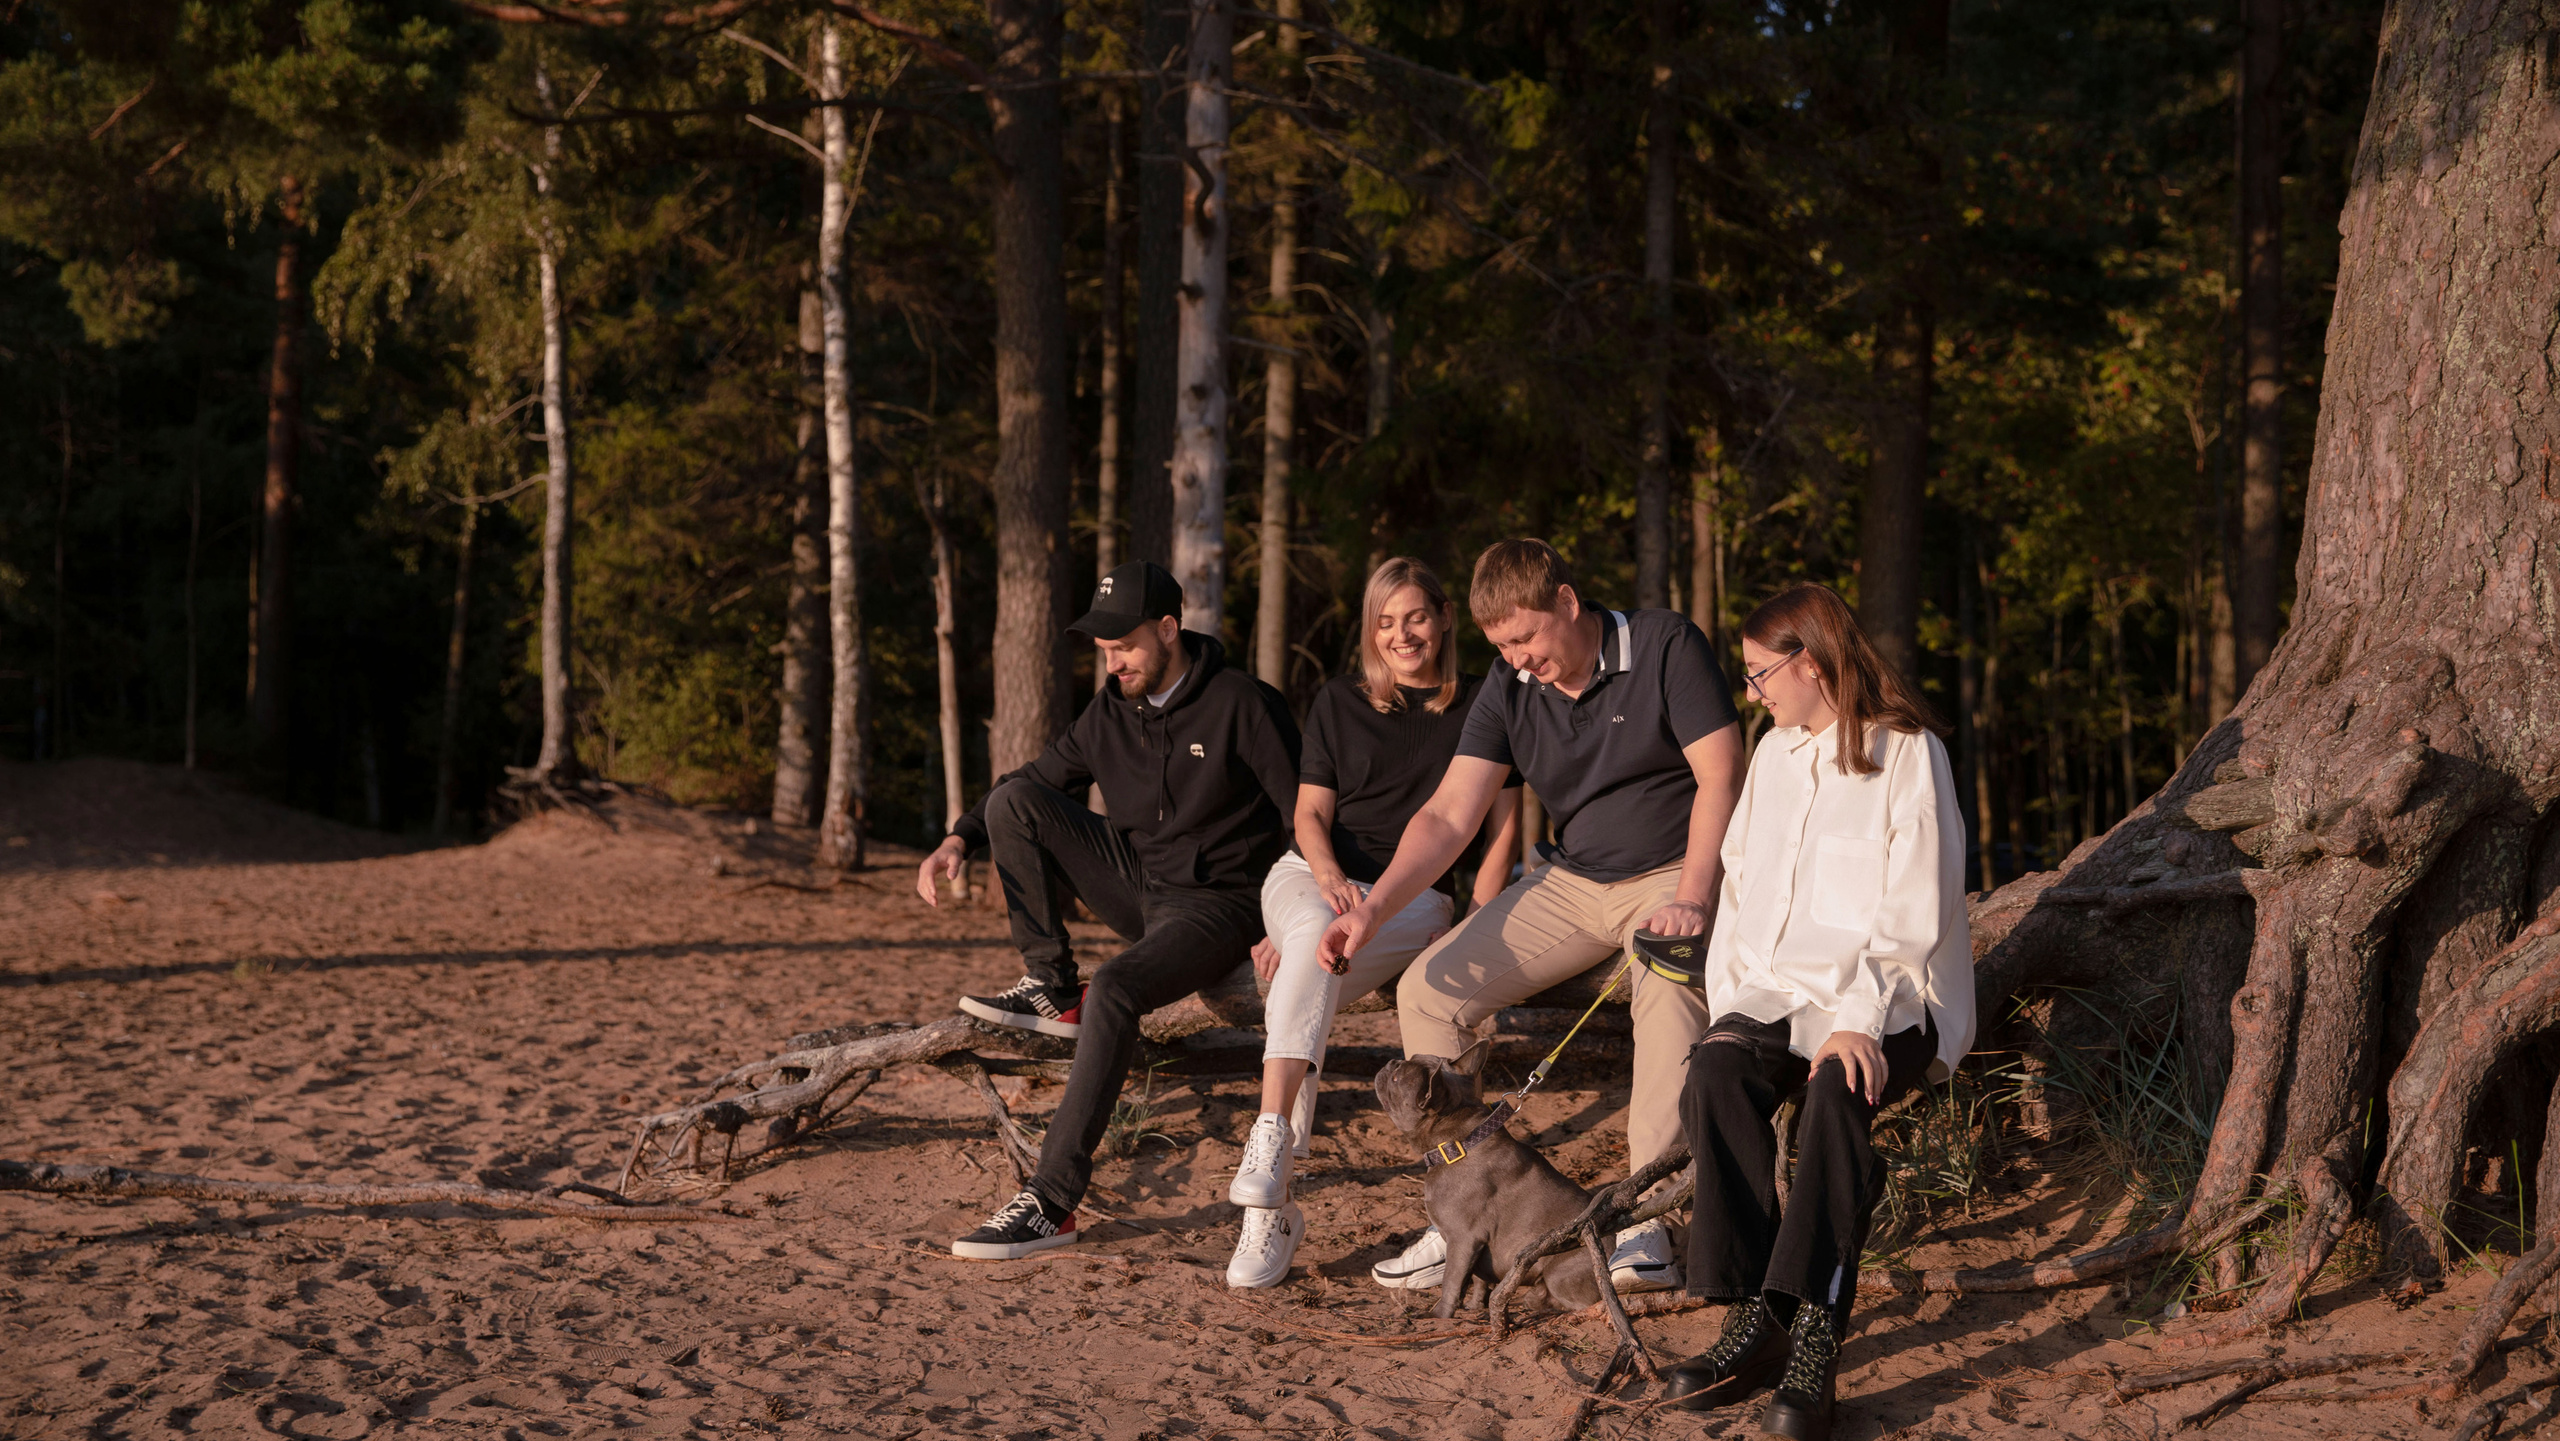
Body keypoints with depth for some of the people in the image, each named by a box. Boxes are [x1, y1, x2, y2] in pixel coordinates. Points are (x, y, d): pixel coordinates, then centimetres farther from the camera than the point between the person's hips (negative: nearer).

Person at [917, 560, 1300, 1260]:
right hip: (1137, 882, 7)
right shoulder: (1112, 714, 6)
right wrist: (958, 841, 0)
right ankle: (1051, 989, -2)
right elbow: (1034, 780, 18)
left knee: (1115, 988, -35)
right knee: (1014, 802, -9)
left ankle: (1053, 1200, -36)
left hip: (1215, 905, -7)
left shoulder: (1242, 706, -12)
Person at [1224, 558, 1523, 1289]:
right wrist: (1328, 875, -13)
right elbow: (1310, 810, 10)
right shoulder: (1340, 701, 14)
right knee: (1314, 934, -38)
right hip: (1310, 877, 1)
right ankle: (1273, 1142, -51)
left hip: (1412, 900, -1)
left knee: (1314, 965, -35)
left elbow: (1503, 827, 7)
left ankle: (1267, 1175, -42)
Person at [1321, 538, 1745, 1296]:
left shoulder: (1665, 646, -12)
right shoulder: (1508, 692, 0)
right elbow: (1448, 815, -7)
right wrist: (1373, 908, -22)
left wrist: (1692, 900, -29)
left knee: (1671, 990, -38)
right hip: (1574, 883, 6)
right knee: (1428, 989, -7)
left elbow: (1720, 777, -17)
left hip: (1676, 873, -6)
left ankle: (1648, 1222, -39)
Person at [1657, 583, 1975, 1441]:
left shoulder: (1908, 754, -2)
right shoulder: (1774, 755, 20)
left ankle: (1813, 1336, -42)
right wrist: (1728, 1006, 4)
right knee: (1717, 1070, -28)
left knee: (1839, 1085, -37)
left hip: (1892, 996, -5)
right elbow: (1742, 888, 20)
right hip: (1781, 990, 5)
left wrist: (1857, 1018, -23)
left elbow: (1914, 916, -10)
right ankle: (1753, 1315, -32)